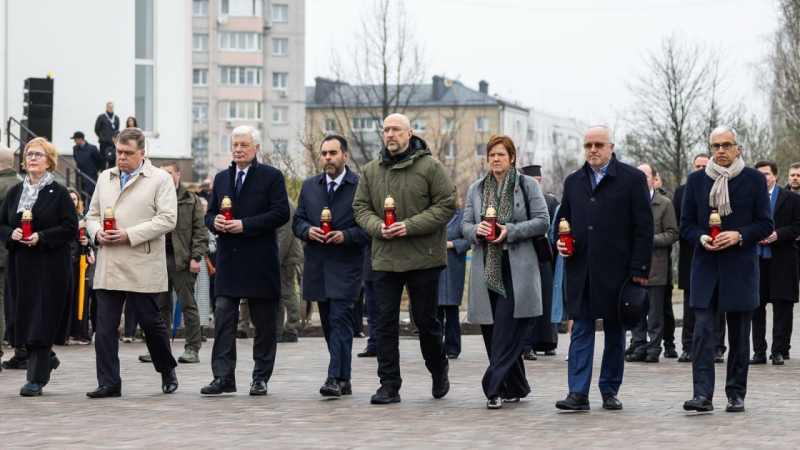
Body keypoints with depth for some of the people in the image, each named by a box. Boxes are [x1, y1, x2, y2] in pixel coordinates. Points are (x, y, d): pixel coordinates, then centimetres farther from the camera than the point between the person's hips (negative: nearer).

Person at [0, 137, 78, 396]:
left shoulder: (58, 193, -2)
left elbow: (71, 227, -8)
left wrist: (41, 237, -18)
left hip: (50, 267, -5)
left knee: (42, 321, -7)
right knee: (21, 319, 7)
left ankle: (36, 379, -4)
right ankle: (47, 359, 32)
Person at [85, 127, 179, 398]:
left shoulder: (160, 179, -1)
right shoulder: (105, 178, 16)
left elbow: (167, 219, -10)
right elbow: (92, 215, 21)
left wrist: (130, 234, -17)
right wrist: (96, 232, -3)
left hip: (142, 268, -4)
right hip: (108, 267, 4)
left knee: (151, 322, 4)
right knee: (105, 325, -1)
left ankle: (167, 371, 25)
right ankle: (108, 383, 3)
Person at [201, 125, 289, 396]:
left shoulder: (272, 176, 0)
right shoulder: (221, 178, 15)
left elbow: (281, 213, -10)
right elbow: (210, 213, 18)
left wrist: (245, 225, -17)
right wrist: (215, 221, -6)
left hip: (260, 262, -4)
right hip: (228, 261, 4)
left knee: (264, 323, 3)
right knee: (223, 318, -3)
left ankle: (261, 378, 11)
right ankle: (223, 377, -2)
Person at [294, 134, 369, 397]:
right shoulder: (309, 186, 13)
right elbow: (297, 221, 14)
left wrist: (346, 235, -18)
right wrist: (308, 230, -7)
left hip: (346, 266, -5)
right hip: (317, 266, 6)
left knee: (340, 319, -14)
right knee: (329, 324, 9)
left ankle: (336, 378, -17)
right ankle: (343, 380, 16)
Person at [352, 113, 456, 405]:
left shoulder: (429, 166, -5)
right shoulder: (371, 170, 7)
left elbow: (446, 205, -8)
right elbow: (361, 207, 10)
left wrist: (410, 226, -17)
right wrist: (377, 227, -11)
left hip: (423, 258, -3)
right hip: (384, 258, 3)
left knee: (426, 320, 7)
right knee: (386, 324, 2)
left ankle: (439, 371, 31)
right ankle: (389, 386, 6)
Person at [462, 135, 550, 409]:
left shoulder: (527, 185, 3)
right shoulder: (476, 189, 16)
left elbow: (542, 222, -3)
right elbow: (465, 225, 13)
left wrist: (510, 231, -15)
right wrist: (476, 230, -10)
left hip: (517, 269, -5)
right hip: (486, 269, 5)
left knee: (506, 330, -13)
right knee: (491, 332, 5)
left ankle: (495, 388, -15)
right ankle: (515, 388, 16)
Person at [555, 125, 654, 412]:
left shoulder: (632, 178, -1)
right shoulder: (573, 181, 13)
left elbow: (644, 226, -4)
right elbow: (563, 219, 22)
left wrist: (640, 269, -10)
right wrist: (560, 242, 0)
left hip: (616, 269, -3)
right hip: (581, 269, 3)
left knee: (615, 331, 7)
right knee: (581, 329, -1)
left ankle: (610, 391, 15)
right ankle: (578, 393, -4)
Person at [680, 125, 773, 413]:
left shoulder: (754, 179, 2)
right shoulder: (696, 180, 7)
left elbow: (766, 224, 1)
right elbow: (686, 224, 9)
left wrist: (739, 236, -15)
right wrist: (701, 238, -12)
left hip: (740, 269, -1)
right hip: (706, 267, 1)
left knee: (739, 336, 5)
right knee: (702, 330, -9)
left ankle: (736, 395, 14)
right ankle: (703, 395, -12)